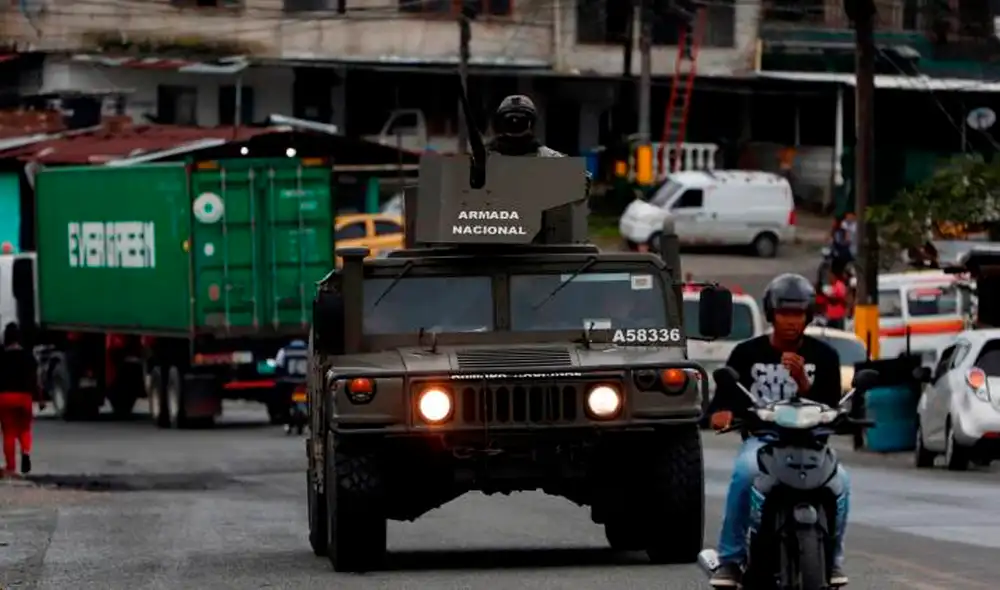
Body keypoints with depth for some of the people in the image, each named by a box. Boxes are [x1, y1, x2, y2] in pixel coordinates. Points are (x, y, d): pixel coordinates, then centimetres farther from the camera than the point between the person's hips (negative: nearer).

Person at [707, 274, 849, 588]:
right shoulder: (747, 353, 9)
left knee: (838, 480, -31)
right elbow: (725, 398, 6)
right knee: (745, 472, -36)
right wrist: (721, 413, -19)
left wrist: (802, 381, -15)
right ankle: (730, 559, -27)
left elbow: (830, 410, 2)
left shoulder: (823, 356, 9)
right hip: (761, 438, -1)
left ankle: (832, 559, -9)